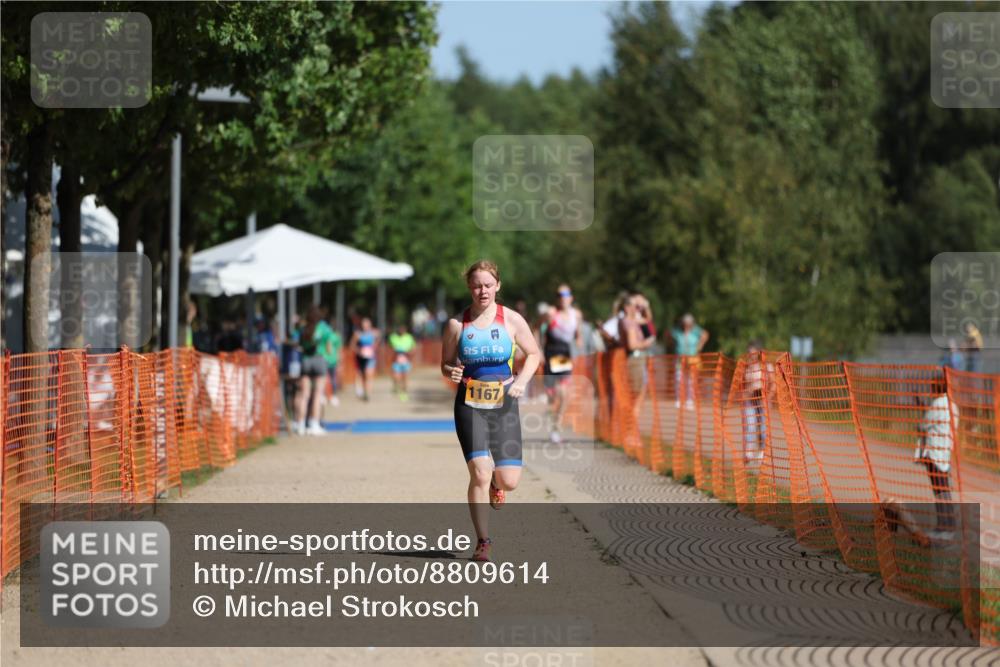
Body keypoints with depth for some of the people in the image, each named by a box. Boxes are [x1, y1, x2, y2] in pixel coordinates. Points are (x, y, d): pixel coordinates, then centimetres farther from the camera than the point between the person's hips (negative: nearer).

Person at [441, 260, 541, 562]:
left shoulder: (512, 320, -2)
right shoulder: (457, 324, -1)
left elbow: (533, 354, 9)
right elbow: (445, 364, 9)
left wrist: (521, 380, -8)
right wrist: (451, 372, -15)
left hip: (504, 405, 1)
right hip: (470, 406, -1)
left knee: (509, 481, -3)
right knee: (480, 473, -15)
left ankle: (496, 484, 38)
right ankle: (483, 542, -1)